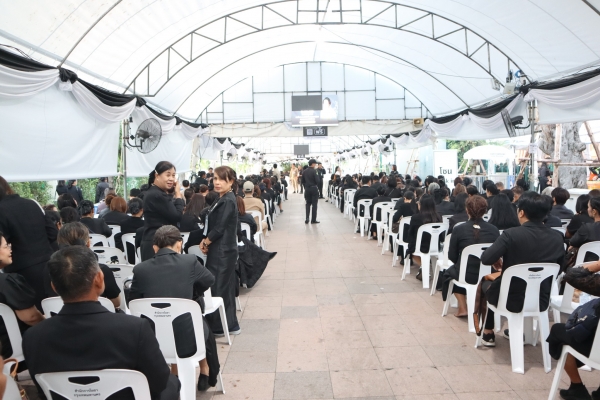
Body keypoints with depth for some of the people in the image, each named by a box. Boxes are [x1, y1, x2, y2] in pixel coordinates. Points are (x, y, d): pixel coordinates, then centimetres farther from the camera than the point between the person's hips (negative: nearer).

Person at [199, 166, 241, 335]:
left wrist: (205, 242, -6)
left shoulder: (228, 201, -17)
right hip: (220, 250, 10)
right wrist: (206, 241, 0)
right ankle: (230, 324, 24)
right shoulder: (222, 199, 13)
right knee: (225, 287, 14)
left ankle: (218, 326, 10)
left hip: (222, 251, -10)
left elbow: (220, 228, -19)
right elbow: (213, 224, 14)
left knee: (218, 287, -2)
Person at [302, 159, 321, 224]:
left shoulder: (304, 172, 4)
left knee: (308, 204, 13)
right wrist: (318, 176, 0)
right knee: (314, 204, 3)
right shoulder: (314, 171, -15)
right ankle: (313, 220, 4)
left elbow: (303, 181, 10)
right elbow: (317, 181, -18)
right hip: (314, 189, -5)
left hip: (307, 189, 5)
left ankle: (307, 219, 5)